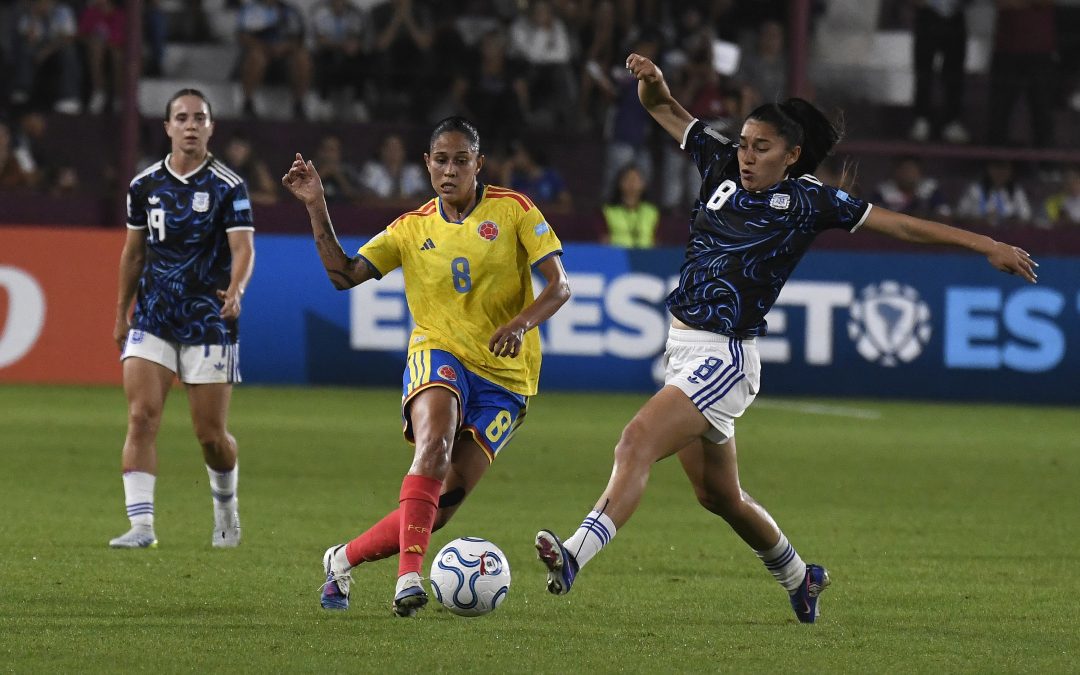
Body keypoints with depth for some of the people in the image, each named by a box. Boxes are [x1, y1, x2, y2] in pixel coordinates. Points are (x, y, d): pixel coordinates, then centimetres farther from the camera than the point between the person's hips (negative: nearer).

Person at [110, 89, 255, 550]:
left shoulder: (229, 187, -5)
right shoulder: (145, 184, 5)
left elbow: (243, 248, -14)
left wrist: (236, 290, -35)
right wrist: (121, 315, 19)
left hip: (208, 322, -3)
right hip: (152, 321, 3)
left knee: (211, 434, 2)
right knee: (141, 417, -14)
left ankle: (226, 507, 31)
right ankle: (141, 525, -15)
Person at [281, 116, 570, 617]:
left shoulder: (513, 210, 1)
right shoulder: (412, 228, 9)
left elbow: (558, 286, -2)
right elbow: (344, 274, 6)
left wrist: (521, 323, -22)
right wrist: (316, 206, -3)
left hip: (504, 377, 0)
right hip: (439, 355, 0)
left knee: (443, 504, -8)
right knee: (435, 445, -34)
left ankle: (344, 559, 11)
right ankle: (409, 576, -41)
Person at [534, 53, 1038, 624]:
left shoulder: (806, 201, -6)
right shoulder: (723, 166, 7)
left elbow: (900, 225, -1)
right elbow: (664, 109, 15)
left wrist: (985, 245, -2)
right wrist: (653, 81, -9)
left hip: (724, 357, -7)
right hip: (683, 347, 7)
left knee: (637, 442, -26)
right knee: (719, 496, 19)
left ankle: (575, 557, -38)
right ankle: (799, 578, 41)